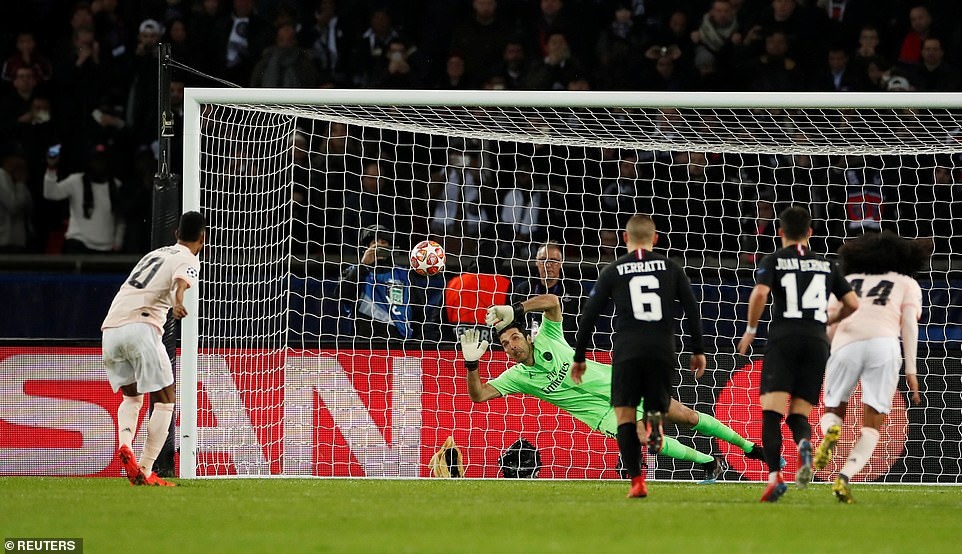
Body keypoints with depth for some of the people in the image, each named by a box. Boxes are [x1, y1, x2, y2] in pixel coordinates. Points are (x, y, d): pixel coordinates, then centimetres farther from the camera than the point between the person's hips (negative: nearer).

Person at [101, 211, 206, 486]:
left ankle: (124, 444, -5)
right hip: (141, 327, -7)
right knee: (165, 400, 4)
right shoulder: (188, 260, 6)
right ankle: (145, 471, -6)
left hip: (111, 329, 7)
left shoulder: (155, 255, 28)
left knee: (132, 397, 23)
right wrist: (178, 303, -37)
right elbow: (180, 283, -18)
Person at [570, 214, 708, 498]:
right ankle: (654, 420, -21)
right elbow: (692, 309, 8)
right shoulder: (670, 268, 11)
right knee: (657, 407, 18)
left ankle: (637, 481, -9)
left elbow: (589, 316, 7)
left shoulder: (613, 271, 8)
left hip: (627, 351, -2)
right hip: (662, 351, 2)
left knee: (625, 415, 4)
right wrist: (698, 351, 15)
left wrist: (579, 357, 14)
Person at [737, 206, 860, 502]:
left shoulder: (774, 260, 7)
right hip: (817, 341, 3)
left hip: (783, 338, -3)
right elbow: (853, 304, 15)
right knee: (799, 414, 8)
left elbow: (760, 293, -11)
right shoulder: (826, 265, 17)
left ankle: (774, 475, -26)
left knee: (771, 412, -7)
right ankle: (804, 443, -29)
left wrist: (750, 330, 3)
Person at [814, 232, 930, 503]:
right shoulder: (907, 284, 25)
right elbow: (909, 323, 8)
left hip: (845, 345, 1)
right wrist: (911, 370, 2)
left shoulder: (848, 281, 31)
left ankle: (831, 433, -16)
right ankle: (844, 479, -17)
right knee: (871, 427, 6)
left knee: (832, 414, 21)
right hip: (883, 344, -1)